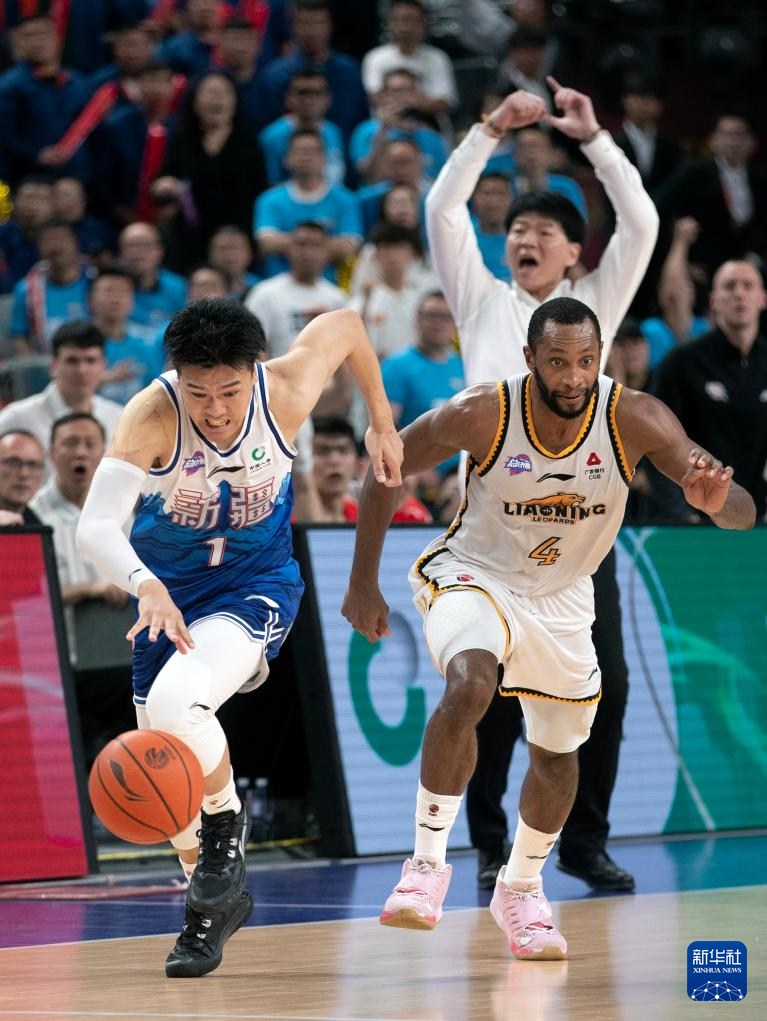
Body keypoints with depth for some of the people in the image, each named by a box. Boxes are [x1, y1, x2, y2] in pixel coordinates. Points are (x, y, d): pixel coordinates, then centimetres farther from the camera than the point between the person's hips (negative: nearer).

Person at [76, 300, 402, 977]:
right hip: (168, 589, 2)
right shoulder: (153, 417, -28)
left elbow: (345, 325, 0)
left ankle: (227, 823, -3)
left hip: (255, 584, -2)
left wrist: (382, 422, 7)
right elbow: (96, 528, -41)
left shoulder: (287, 390, -23)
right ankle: (214, 905, 34)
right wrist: (147, 587, -59)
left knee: (177, 702, -31)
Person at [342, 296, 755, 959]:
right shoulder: (482, 414, -27)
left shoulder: (635, 420, -24)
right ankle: (428, 864, -21)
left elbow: (743, 513, -25)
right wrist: (364, 583, -9)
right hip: (472, 574, -3)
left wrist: (716, 500, -49)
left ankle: (521, 890, 39)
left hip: (561, 595, 4)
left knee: (558, 751, 14)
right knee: (469, 686, -32)